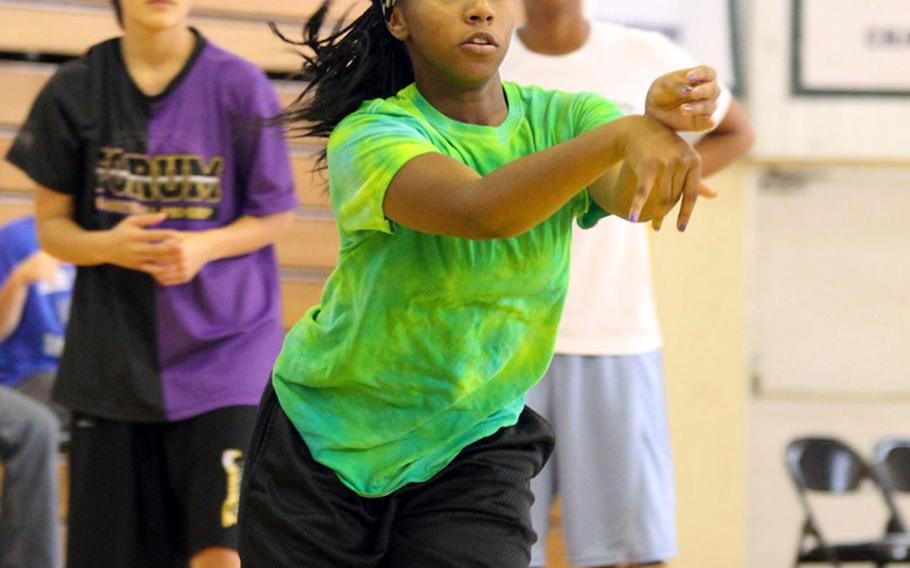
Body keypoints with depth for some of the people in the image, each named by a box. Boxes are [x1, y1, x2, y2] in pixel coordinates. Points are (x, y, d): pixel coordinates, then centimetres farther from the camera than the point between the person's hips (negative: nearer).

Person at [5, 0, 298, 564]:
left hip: (222, 352, -2)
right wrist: (109, 246, -16)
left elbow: (275, 215, 4)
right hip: (112, 362, 2)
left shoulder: (239, 84, -3)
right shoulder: (75, 89, 2)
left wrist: (203, 248, -15)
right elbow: (52, 224, 6)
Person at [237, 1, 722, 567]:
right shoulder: (369, 134, -21)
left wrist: (669, 123, -53)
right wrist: (620, 136, -55)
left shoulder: (563, 119, -8)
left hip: (473, 450, 2)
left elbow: (628, 193, -30)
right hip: (321, 436, -2)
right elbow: (481, 211, -40)